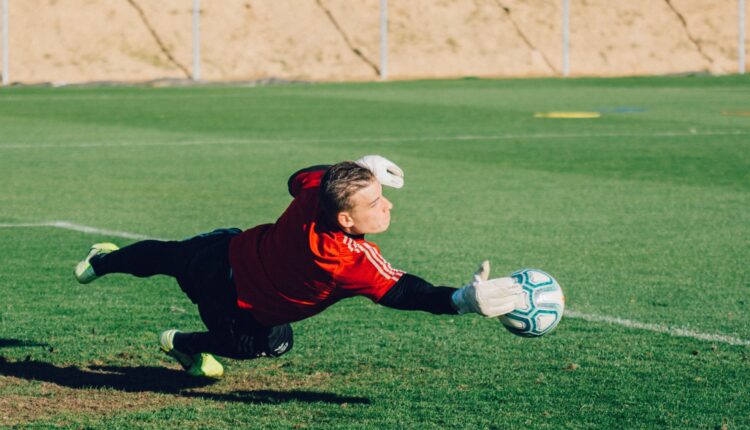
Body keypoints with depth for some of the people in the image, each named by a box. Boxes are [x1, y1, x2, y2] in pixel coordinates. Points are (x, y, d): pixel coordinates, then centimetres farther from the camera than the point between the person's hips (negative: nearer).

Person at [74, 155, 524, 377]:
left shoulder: (314, 193, -24)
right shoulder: (350, 260, -41)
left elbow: (299, 176, 1)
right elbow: (401, 292, -46)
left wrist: (359, 168, -1)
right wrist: (463, 300, -59)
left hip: (228, 248, 7)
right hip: (233, 303, -7)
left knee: (167, 256, 35)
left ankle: (102, 261, 64)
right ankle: (184, 345, 37)